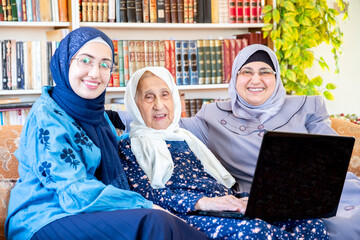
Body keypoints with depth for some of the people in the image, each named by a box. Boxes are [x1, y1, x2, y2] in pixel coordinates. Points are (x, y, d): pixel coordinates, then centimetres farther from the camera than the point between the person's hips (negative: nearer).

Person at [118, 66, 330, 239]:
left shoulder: (187, 138, 30)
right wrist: (202, 202, -19)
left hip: (226, 208, 6)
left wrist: (240, 200, 0)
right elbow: (143, 192, -4)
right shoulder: (130, 146, 13)